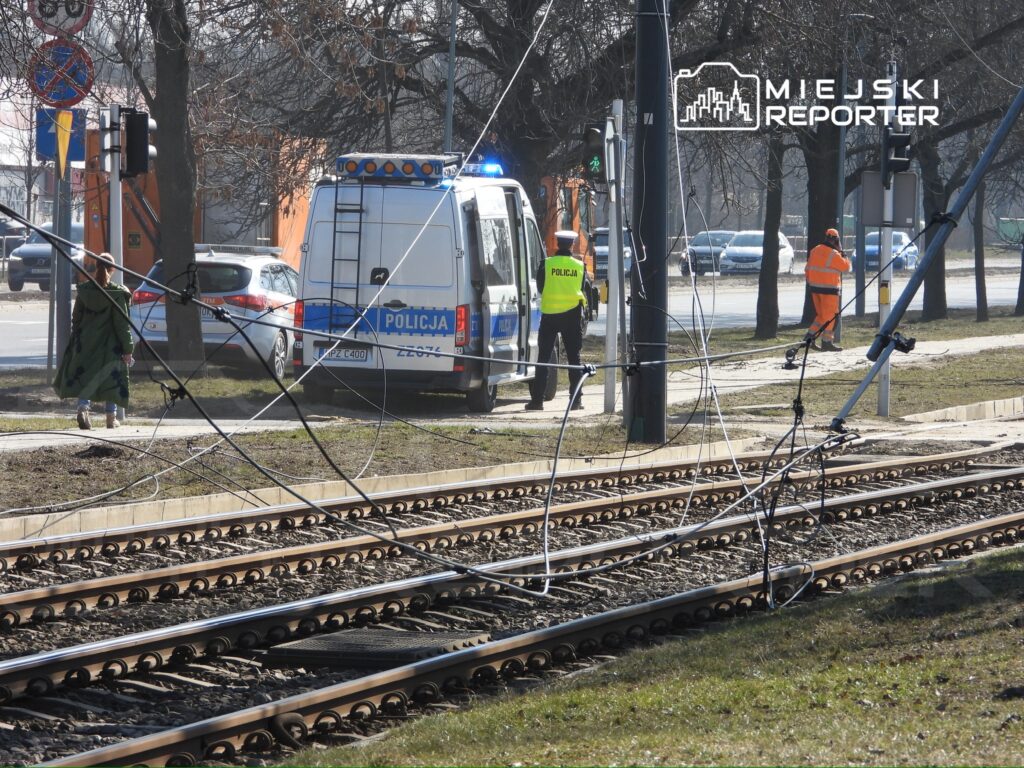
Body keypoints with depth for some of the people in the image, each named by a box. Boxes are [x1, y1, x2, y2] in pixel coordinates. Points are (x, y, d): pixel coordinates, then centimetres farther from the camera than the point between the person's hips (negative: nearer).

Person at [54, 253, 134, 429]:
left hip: (85, 343, 3)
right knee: (112, 379, 8)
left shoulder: (83, 290, 0)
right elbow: (123, 324, -9)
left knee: (85, 377, 8)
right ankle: (111, 417, 10)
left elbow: (76, 319, 7)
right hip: (110, 346, -3)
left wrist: (76, 341, 18)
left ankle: (83, 408, -14)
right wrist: (127, 349, -5)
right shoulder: (117, 293, -11)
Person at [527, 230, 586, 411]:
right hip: (572, 314, 1)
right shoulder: (580, 266, -1)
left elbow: (540, 287, 4)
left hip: (549, 314, -1)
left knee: (543, 357, 4)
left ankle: (537, 399, 0)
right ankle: (576, 399, 3)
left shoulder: (546, 264, -6)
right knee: (574, 357, 7)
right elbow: (583, 289, 8)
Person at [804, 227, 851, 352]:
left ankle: (810, 337, 9)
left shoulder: (814, 251, 9)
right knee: (830, 316, 0)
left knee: (821, 314, 17)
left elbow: (808, 270, 14)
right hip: (829, 289, -8)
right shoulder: (833, 254, -16)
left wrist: (810, 282, 22)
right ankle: (827, 342, 0)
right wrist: (844, 256, 8)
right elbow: (846, 267, -8)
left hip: (815, 287, 8)